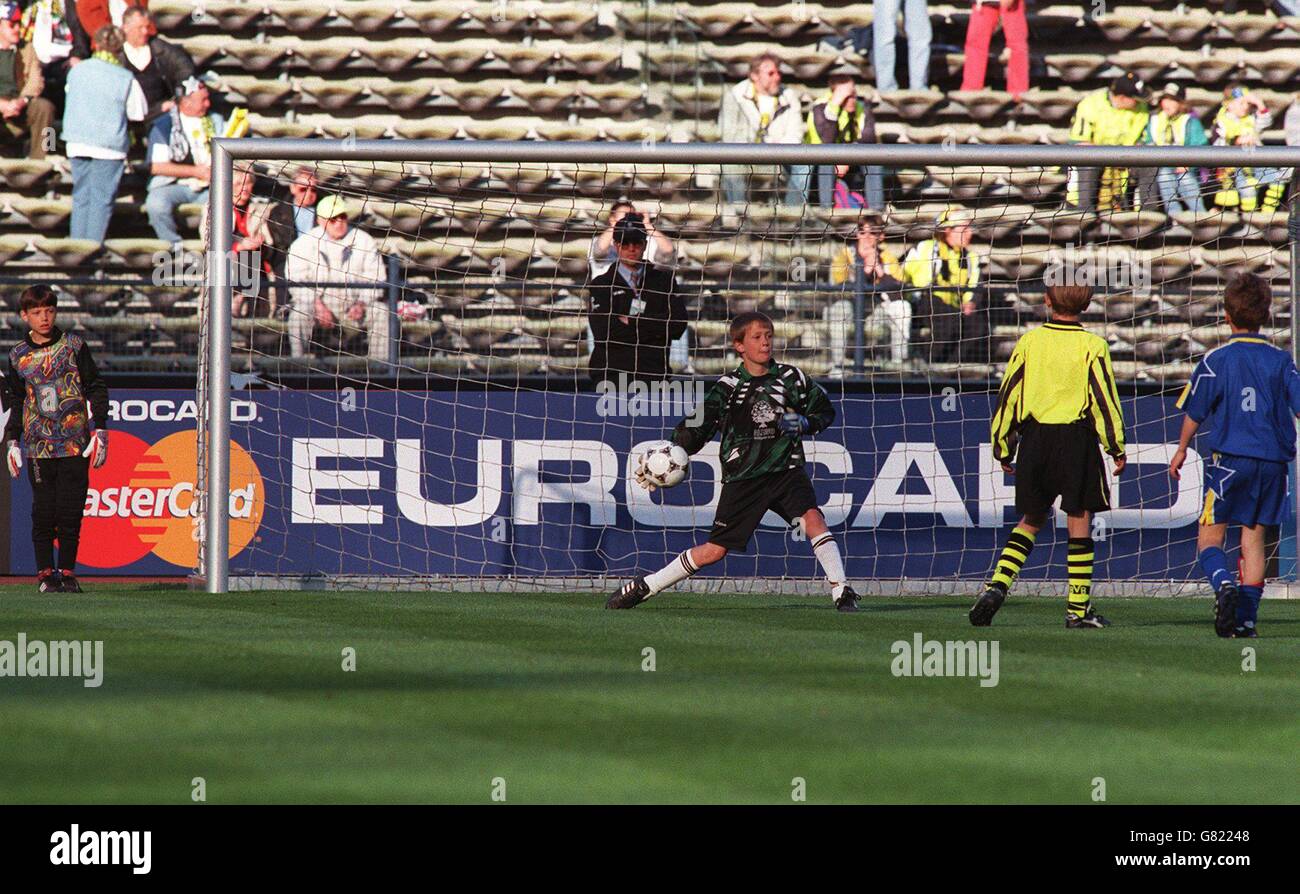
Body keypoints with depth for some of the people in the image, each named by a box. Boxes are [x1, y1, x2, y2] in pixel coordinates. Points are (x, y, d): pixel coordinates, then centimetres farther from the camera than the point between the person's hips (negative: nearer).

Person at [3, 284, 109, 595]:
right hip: (38, 447, 1)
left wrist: (99, 431, -1)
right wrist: (12, 441, 11)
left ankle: (67, 571, 7)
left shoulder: (74, 346, 3)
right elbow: (15, 403, 18)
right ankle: (45, 572, 5)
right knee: (43, 511, -2)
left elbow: (96, 389, 6)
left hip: (75, 446, -1)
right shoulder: (18, 356, 9)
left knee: (71, 511, -2)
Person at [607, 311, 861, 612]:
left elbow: (825, 411, 14)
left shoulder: (791, 377, 2)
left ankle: (841, 591, -19)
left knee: (813, 519, -25)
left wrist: (802, 423, -8)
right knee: (714, 550, 0)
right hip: (743, 477, -1)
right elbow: (694, 431, -4)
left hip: (785, 470, 1)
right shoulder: (728, 387, -2)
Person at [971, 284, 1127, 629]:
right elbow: (1104, 398, -6)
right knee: (1079, 520, 3)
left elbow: (1008, 395, 6)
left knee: (1031, 520, 16)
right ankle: (1078, 608, 3)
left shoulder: (1029, 342, 3)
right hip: (1076, 439, -3)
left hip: (1034, 436, 3)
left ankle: (997, 586, -1)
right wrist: (1116, 448, 1)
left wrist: (1002, 447, 14)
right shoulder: (1092, 346, -5)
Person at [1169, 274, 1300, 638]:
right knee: (1254, 537, 11)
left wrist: (1182, 449, 17)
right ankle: (1247, 617, 4)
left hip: (1230, 460, -3)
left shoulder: (1216, 360, -4)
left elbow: (1195, 412, 2)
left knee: (1210, 536, 5)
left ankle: (1223, 583, -25)